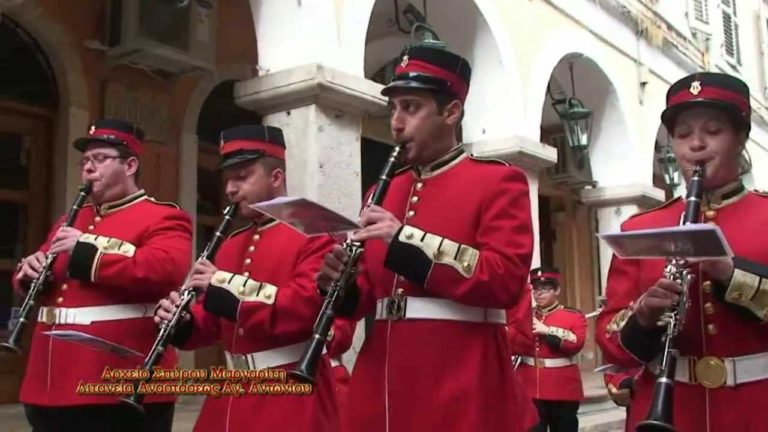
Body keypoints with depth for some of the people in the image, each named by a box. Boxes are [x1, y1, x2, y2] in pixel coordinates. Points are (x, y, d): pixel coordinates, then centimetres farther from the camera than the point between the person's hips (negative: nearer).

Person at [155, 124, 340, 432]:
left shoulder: (314, 234, -9)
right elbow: (215, 320, 17)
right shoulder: (231, 244, 14)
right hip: (232, 394, 7)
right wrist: (185, 323, -4)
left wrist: (231, 289, -24)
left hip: (290, 399, -7)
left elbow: (309, 306, -23)